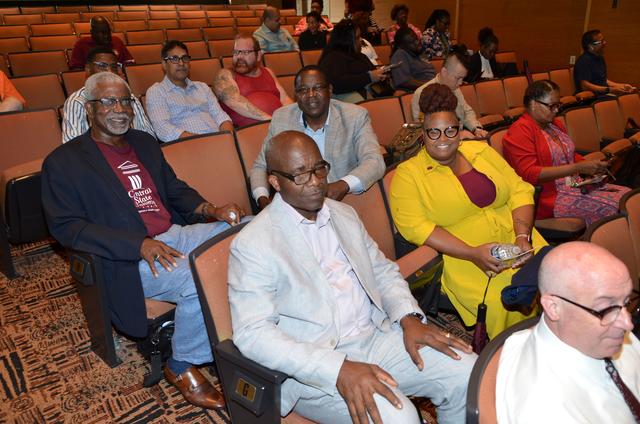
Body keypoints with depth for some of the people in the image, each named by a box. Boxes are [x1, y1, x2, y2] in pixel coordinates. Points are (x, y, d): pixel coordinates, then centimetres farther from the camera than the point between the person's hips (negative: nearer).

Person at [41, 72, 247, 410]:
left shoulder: (145, 142, 20)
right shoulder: (64, 162, 1)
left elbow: (176, 190, 22)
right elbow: (66, 227, -8)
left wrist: (211, 210, -1)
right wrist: (140, 244, -21)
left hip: (177, 234, 7)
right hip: (130, 258, -6)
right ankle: (182, 366, -5)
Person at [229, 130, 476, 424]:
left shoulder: (344, 214, 10)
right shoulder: (252, 244, -11)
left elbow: (383, 271, 17)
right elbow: (252, 333, -18)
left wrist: (409, 319, -4)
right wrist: (339, 369, -27)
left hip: (377, 335, 7)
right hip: (316, 365, -6)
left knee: (468, 372, -7)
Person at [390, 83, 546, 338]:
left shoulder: (481, 151, 16)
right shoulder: (407, 173, 0)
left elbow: (519, 190, 12)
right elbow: (414, 226, -11)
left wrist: (523, 236, -7)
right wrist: (473, 253, -18)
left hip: (515, 248, 5)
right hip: (460, 259, -5)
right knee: (499, 303, -28)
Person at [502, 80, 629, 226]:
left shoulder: (555, 124, 18)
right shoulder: (520, 131, -11)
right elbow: (529, 174, -21)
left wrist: (591, 166, 9)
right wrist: (578, 168, -22)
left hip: (576, 185, 9)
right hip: (551, 198, -9)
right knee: (615, 206, -23)